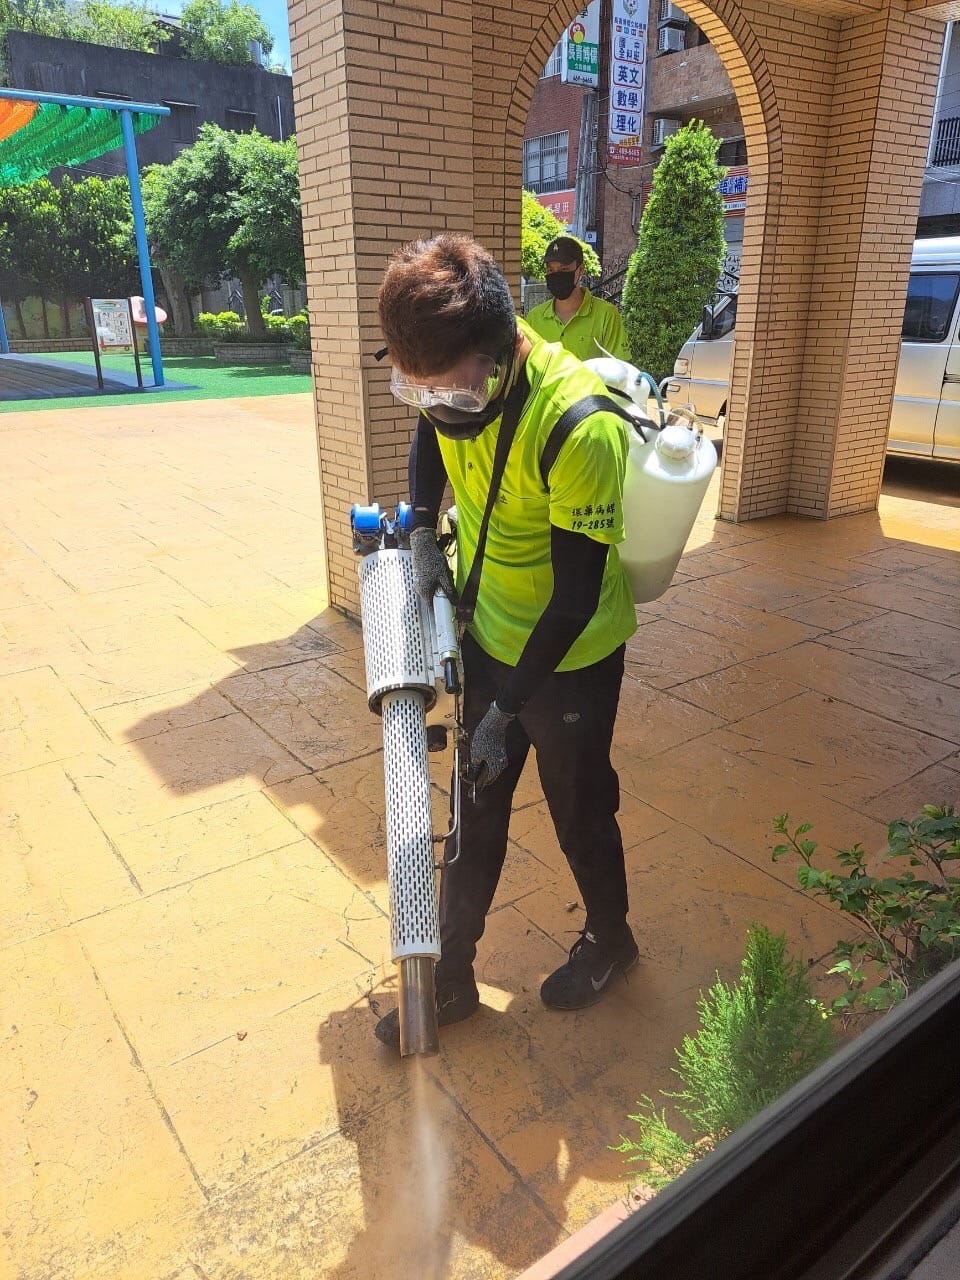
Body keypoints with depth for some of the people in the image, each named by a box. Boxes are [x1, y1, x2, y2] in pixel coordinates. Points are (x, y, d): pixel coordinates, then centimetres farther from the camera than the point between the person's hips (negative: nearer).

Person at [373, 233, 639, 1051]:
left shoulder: (579, 425, -33)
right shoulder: (457, 374, -13)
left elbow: (577, 597, -25)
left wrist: (506, 709, -19)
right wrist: (423, 535, -2)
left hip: (569, 655, -6)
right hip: (487, 634, 6)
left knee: (578, 810, 15)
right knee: (475, 810, 16)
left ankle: (610, 937, 45)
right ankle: (451, 974, 34)